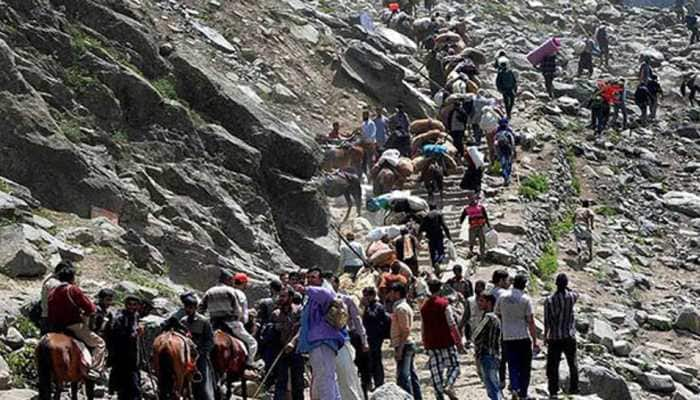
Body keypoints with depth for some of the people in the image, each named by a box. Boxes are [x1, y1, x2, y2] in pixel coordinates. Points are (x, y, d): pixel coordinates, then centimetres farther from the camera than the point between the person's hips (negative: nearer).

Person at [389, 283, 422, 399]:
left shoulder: (400, 308, -14)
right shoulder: (404, 306, 17)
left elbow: (405, 330, -21)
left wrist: (399, 349, -23)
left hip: (403, 345, -10)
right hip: (407, 344, 10)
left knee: (403, 377, -11)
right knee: (411, 375, 13)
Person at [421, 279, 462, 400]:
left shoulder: (424, 307, 9)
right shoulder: (444, 304, -6)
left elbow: (423, 329, 12)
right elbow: (452, 324, -11)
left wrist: (425, 345, 18)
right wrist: (459, 340, -8)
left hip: (431, 344, 4)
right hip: (446, 342, -4)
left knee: (436, 372, 5)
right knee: (454, 366, 5)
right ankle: (448, 386, -19)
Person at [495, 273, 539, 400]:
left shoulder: (502, 297, 3)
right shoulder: (526, 299, -8)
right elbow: (530, 322, -9)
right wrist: (535, 342, -4)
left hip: (508, 338, 3)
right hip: (524, 337, -3)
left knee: (513, 366, 6)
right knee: (525, 368, 9)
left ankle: (514, 388, -15)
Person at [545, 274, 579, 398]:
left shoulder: (549, 300, -10)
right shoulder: (572, 297, -6)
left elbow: (547, 321, -7)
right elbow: (577, 295, 22)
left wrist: (545, 336, 4)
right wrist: (566, 288, 11)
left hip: (554, 338, -2)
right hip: (569, 336, 2)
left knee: (553, 365, 3)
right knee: (572, 363, 16)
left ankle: (553, 391, 0)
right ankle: (573, 388, 21)